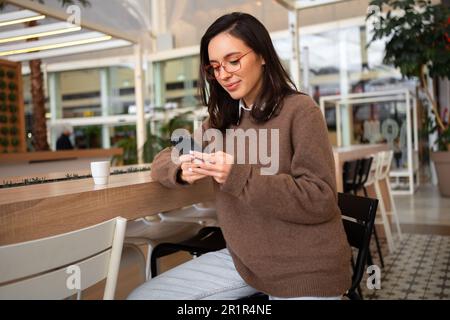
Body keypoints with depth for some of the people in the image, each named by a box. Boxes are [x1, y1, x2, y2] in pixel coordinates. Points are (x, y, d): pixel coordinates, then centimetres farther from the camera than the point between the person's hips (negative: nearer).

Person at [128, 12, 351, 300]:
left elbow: (321, 201, -17)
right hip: (243, 260, 6)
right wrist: (183, 169, -15)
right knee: (140, 296, -4)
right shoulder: (221, 120, 8)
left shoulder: (300, 111, -10)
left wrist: (240, 176, -27)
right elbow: (163, 160, 9)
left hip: (306, 270, -5)